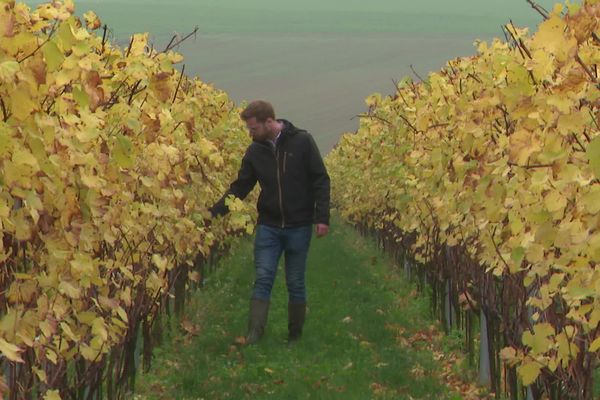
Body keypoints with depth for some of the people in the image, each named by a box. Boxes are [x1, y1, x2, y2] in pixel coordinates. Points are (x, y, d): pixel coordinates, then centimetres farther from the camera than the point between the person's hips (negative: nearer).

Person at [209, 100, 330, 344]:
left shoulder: (302, 142, -8)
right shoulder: (255, 151, 3)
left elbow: (321, 180, -6)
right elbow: (240, 187, 7)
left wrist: (322, 217, -13)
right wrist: (214, 212, -4)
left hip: (299, 226, -3)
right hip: (268, 226, 3)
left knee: (296, 283, 5)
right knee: (262, 279, -6)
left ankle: (295, 337, 16)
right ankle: (253, 337, -11)